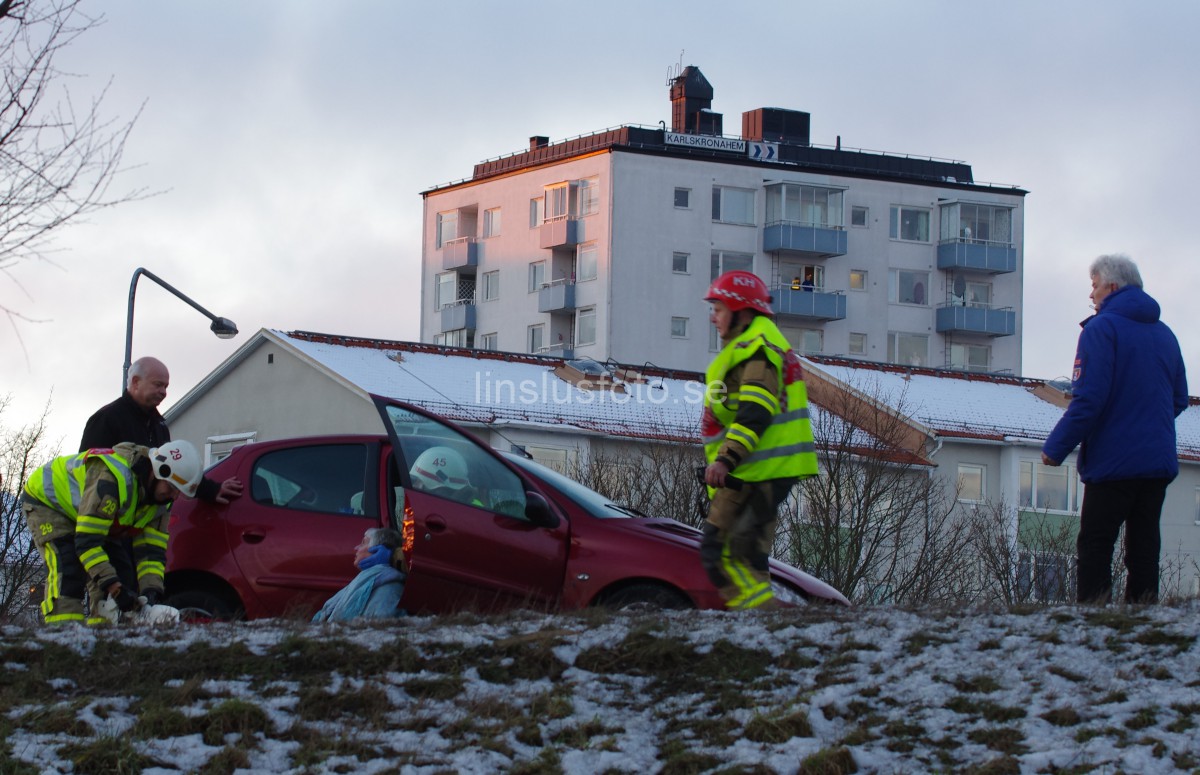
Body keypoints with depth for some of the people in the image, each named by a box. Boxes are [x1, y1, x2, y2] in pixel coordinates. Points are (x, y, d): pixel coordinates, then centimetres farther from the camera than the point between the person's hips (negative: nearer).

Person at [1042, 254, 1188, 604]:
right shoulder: (1165, 334, 12)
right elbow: (1179, 400, 18)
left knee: (1094, 548, -4)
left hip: (1113, 462, -6)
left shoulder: (1102, 329, -10)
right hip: (1159, 463, 7)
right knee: (1144, 548, 7)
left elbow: (1087, 400, -17)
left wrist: (1055, 448, -10)